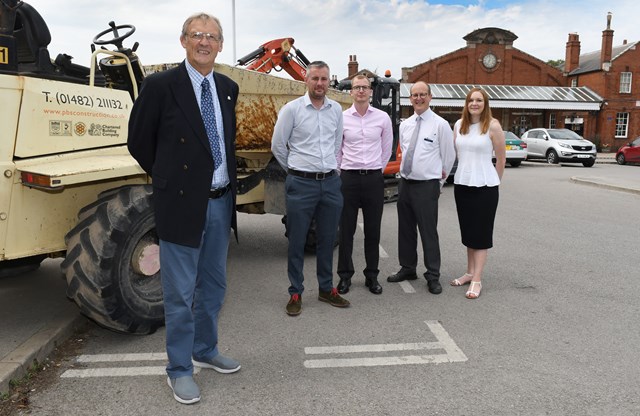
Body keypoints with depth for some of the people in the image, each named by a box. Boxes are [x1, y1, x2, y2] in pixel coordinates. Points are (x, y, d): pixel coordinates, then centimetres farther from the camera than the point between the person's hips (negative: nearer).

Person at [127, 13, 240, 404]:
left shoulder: (228, 88, 8)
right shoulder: (161, 85, -9)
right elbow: (139, 141, -1)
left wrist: (228, 179, 12)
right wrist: (170, 179, 5)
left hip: (221, 202, 6)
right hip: (182, 203, -5)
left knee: (214, 285, 18)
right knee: (181, 293, 4)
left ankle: (206, 349, 37)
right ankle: (180, 369, 21)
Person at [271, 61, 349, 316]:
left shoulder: (336, 110, 8)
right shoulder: (292, 109, -5)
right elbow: (278, 146, 1)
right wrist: (296, 170, 10)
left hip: (331, 182, 4)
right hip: (301, 184, -4)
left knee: (327, 239, 11)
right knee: (297, 241, 3)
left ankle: (326, 289, 25)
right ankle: (295, 293, 16)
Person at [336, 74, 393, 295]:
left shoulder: (382, 118, 3)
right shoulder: (341, 118, 1)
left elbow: (386, 149, 13)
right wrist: (343, 172, 10)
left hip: (374, 179, 1)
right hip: (348, 178, 0)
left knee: (373, 230, 7)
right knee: (346, 229, 5)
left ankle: (372, 276, 19)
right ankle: (345, 275, 17)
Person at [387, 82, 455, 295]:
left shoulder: (440, 125, -6)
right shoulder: (404, 125, 10)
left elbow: (449, 156, 1)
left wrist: (439, 179, 6)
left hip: (427, 186, -6)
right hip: (405, 183, 6)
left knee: (428, 232, -3)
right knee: (406, 229, 13)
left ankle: (433, 277, 9)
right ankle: (408, 269, 27)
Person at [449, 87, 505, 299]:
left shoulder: (493, 126, -7)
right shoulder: (459, 125, 6)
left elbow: (501, 158, -1)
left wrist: (493, 182, 6)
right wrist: (465, 172, 13)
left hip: (484, 186, -5)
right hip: (461, 184, 5)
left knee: (481, 233, 1)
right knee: (468, 231, 13)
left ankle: (477, 280, 5)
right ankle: (470, 272, 26)